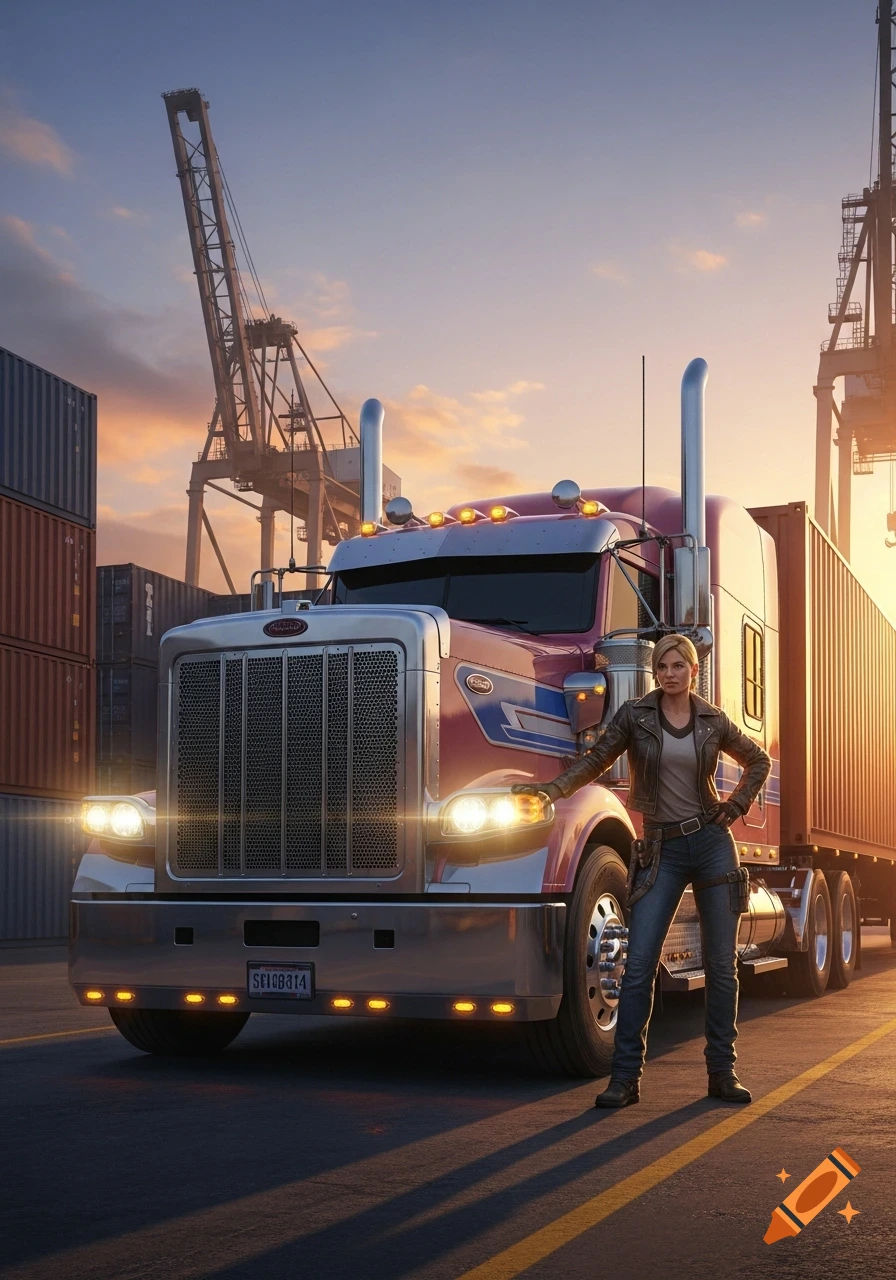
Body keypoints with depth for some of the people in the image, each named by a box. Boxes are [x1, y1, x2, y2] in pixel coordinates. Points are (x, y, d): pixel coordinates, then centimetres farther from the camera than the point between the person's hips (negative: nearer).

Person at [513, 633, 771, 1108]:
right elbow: (596, 760, 1)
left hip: (712, 842, 1)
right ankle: (625, 1078, -6)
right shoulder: (635, 715, 0)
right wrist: (552, 788, -13)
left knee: (722, 965, 5)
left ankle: (722, 1073, 15)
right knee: (638, 964, -9)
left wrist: (736, 806, 7)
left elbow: (757, 761, 19)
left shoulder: (713, 721, 4)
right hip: (662, 850, -1)